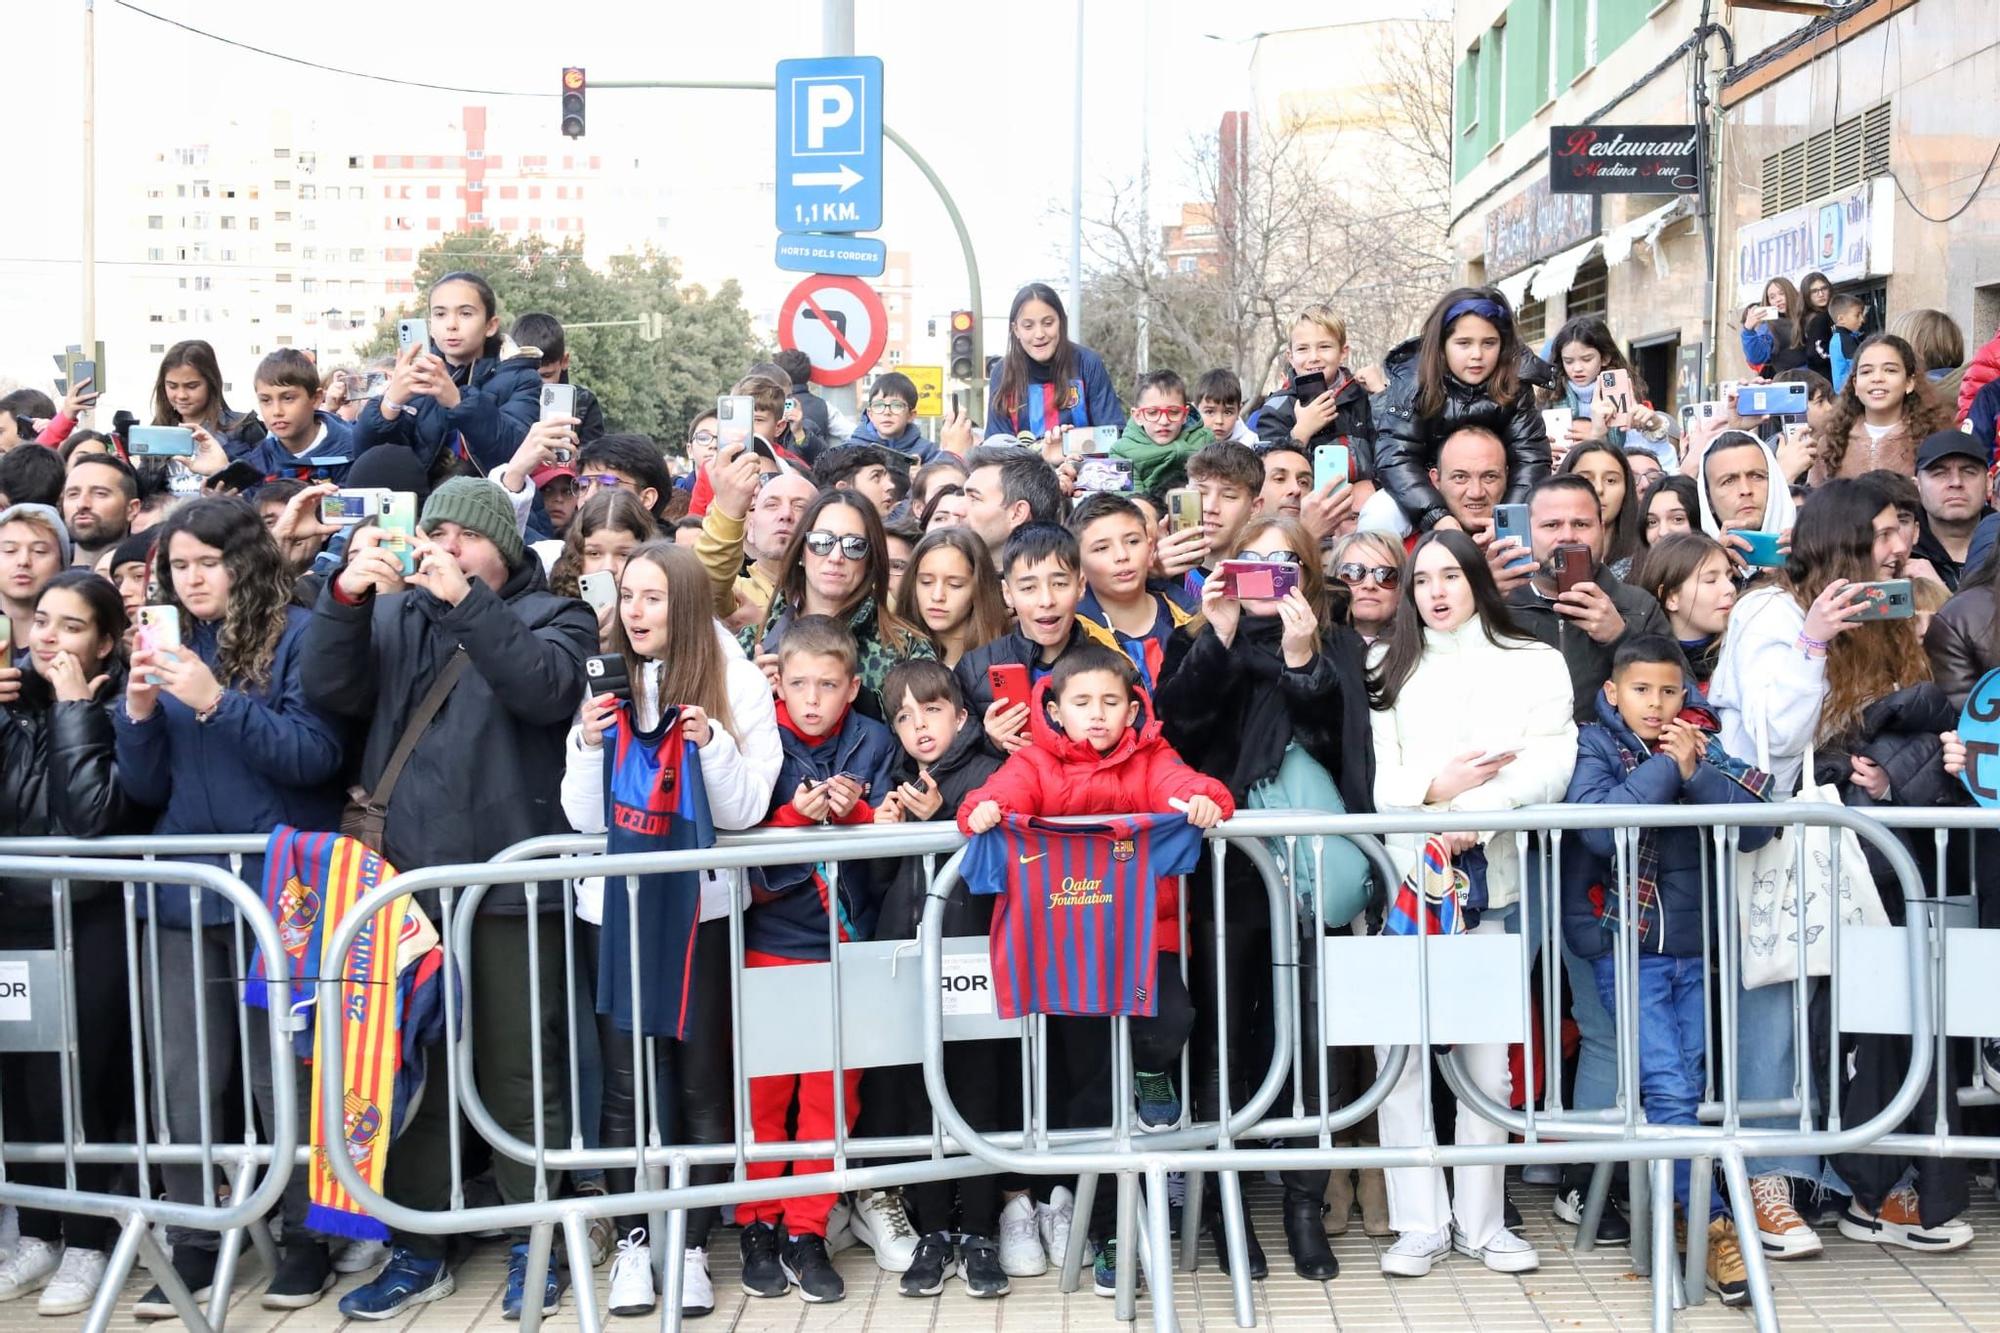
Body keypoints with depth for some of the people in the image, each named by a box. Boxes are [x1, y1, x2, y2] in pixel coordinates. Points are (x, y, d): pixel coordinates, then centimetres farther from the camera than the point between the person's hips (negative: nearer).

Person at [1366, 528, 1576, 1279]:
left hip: (1494, 877, -1)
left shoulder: (1535, 664, 10)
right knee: (1398, 1053, -5)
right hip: (1403, 874, 1)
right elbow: (1374, 773, 5)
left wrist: (1475, 811, -18)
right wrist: (1434, 787, -13)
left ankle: (1481, 1221, 11)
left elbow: (1551, 765, -5)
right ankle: (1419, 1225, 2)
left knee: (1487, 1058, 1)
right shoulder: (1386, 668, 16)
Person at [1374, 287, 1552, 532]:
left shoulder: (1515, 385, -16)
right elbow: (1395, 457, -32)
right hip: (1423, 492, -3)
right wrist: (1437, 518, -46)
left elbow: (1530, 456, -23)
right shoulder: (1413, 382, -22)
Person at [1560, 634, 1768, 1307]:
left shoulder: (1702, 746, 6)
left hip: (1694, 947, 4)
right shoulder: (1596, 744, -3)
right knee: (1668, 1090, -11)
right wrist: (1665, 767, -18)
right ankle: (1715, 1228, -6)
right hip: (1625, 945, -4)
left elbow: (1757, 827, -8)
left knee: (1687, 1091, 5)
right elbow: (1598, 826, -22)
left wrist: (1697, 773, -19)